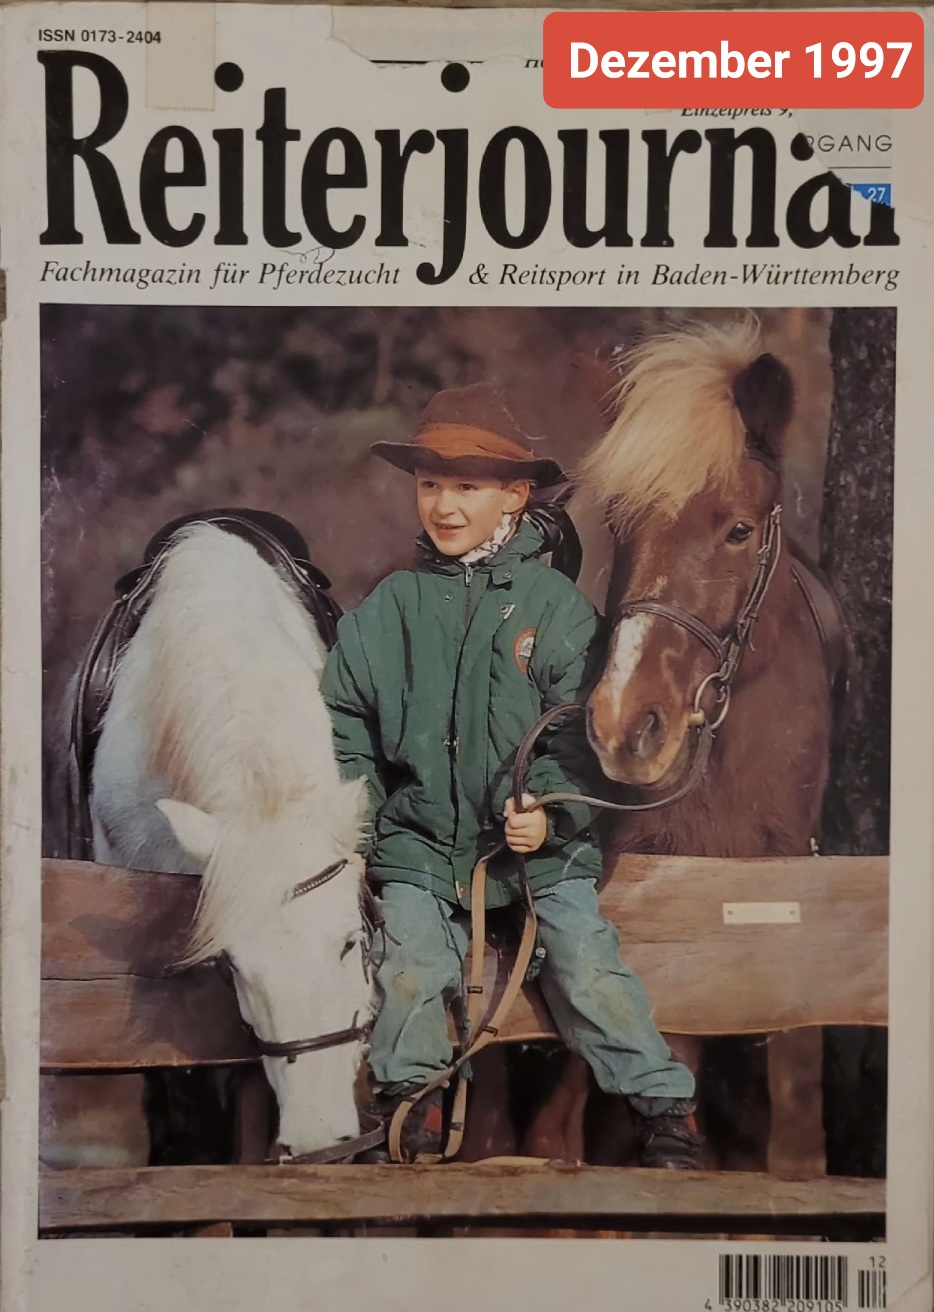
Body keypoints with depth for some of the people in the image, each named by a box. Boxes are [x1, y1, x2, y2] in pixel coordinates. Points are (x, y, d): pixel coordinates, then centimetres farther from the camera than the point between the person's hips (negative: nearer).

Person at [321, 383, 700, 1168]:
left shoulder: (557, 605, -3)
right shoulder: (388, 608, 3)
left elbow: (582, 732, -4)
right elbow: (347, 718, 9)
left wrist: (552, 810, -18)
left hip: (543, 841, -2)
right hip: (420, 839, 2)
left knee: (588, 969, -8)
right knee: (410, 970, -9)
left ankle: (666, 1109, 8)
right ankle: (409, 1102, 17)